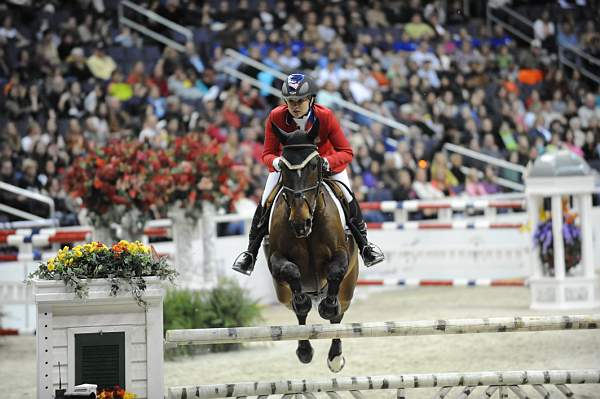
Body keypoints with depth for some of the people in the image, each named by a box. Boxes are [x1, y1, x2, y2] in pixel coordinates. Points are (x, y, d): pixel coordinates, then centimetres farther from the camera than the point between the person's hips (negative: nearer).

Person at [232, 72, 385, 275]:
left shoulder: (325, 116, -31)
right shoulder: (276, 117, -28)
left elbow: (346, 152, -26)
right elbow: (268, 153, -18)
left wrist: (327, 162, -46)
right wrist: (277, 162, -42)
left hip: (325, 161, -1)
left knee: (349, 201, -11)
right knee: (265, 204, -11)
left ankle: (364, 245, 14)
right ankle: (251, 252, 8)